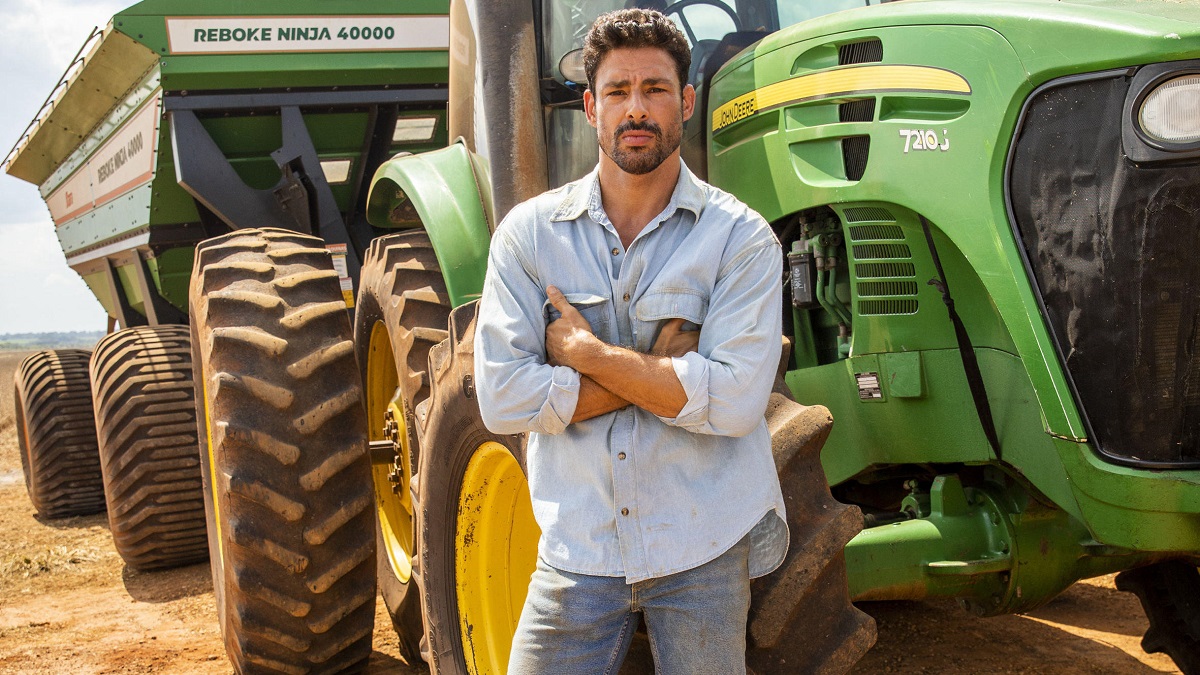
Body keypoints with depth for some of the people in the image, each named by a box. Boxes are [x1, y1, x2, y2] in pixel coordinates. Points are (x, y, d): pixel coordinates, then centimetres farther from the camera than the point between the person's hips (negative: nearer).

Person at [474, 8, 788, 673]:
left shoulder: (741, 238, -5)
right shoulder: (529, 232, 0)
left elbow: (733, 401, -16)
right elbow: (502, 398, -9)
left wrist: (585, 350, -13)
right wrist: (664, 370, -13)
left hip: (704, 550, -1)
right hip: (578, 549, 1)